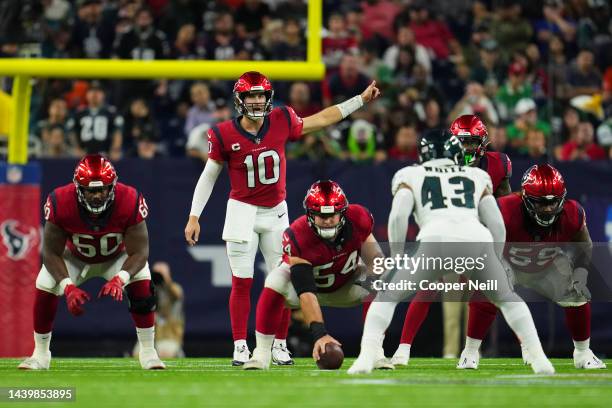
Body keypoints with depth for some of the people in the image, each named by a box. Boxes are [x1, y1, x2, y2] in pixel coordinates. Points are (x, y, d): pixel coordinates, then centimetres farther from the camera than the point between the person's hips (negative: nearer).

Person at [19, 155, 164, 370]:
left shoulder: (129, 201, -36)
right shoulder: (61, 203, -35)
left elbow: (139, 252, -32)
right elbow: (52, 253, -26)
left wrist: (120, 279, -50)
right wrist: (68, 287, -40)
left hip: (117, 257, -1)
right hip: (75, 258, 1)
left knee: (141, 283, -25)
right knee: (44, 288, -19)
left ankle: (148, 353, -10)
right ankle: (40, 355, 2)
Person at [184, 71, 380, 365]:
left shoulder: (281, 121, -4)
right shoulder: (225, 134, -10)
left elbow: (321, 120, 8)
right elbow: (209, 176, -1)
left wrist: (361, 100, 9)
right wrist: (194, 216, -3)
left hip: (276, 212, 3)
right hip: (242, 211, -3)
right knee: (241, 282, -4)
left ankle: (280, 345, 13)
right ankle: (240, 347, 2)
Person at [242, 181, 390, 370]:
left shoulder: (358, 218, -28)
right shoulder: (296, 237, -38)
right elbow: (306, 292, -42)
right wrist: (319, 333, -52)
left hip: (345, 286, 3)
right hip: (306, 279, -3)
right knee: (275, 283, -32)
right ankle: (262, 354, -22)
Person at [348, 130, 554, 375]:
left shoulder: (411, 176, 26)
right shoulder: (476, 177, 31)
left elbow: (398, 217, 8)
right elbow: (497, 225, 22)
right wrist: (493, 267, 30)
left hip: (436, 241, -2)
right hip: (477, 240, 2)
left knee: (387, 296, 17)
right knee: (506, 298, 28)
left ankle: (366, 358, -2)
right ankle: (539, 360, 16)